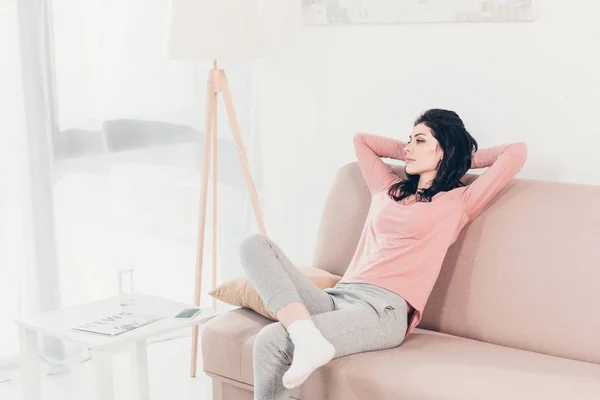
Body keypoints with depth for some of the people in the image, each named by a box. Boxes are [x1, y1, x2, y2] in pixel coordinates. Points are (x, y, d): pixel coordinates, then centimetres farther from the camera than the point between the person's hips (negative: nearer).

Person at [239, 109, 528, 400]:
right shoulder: (387, 189, 28)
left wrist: (469, 159, 20)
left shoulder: (458, 202, 10)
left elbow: (516, 152, 4)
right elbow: (361, 140, 43)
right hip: (335, 297, 7)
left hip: (383, 308, -7)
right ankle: (306, 335, -37)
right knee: (256, 244, -18)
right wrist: (410, 153, 36)